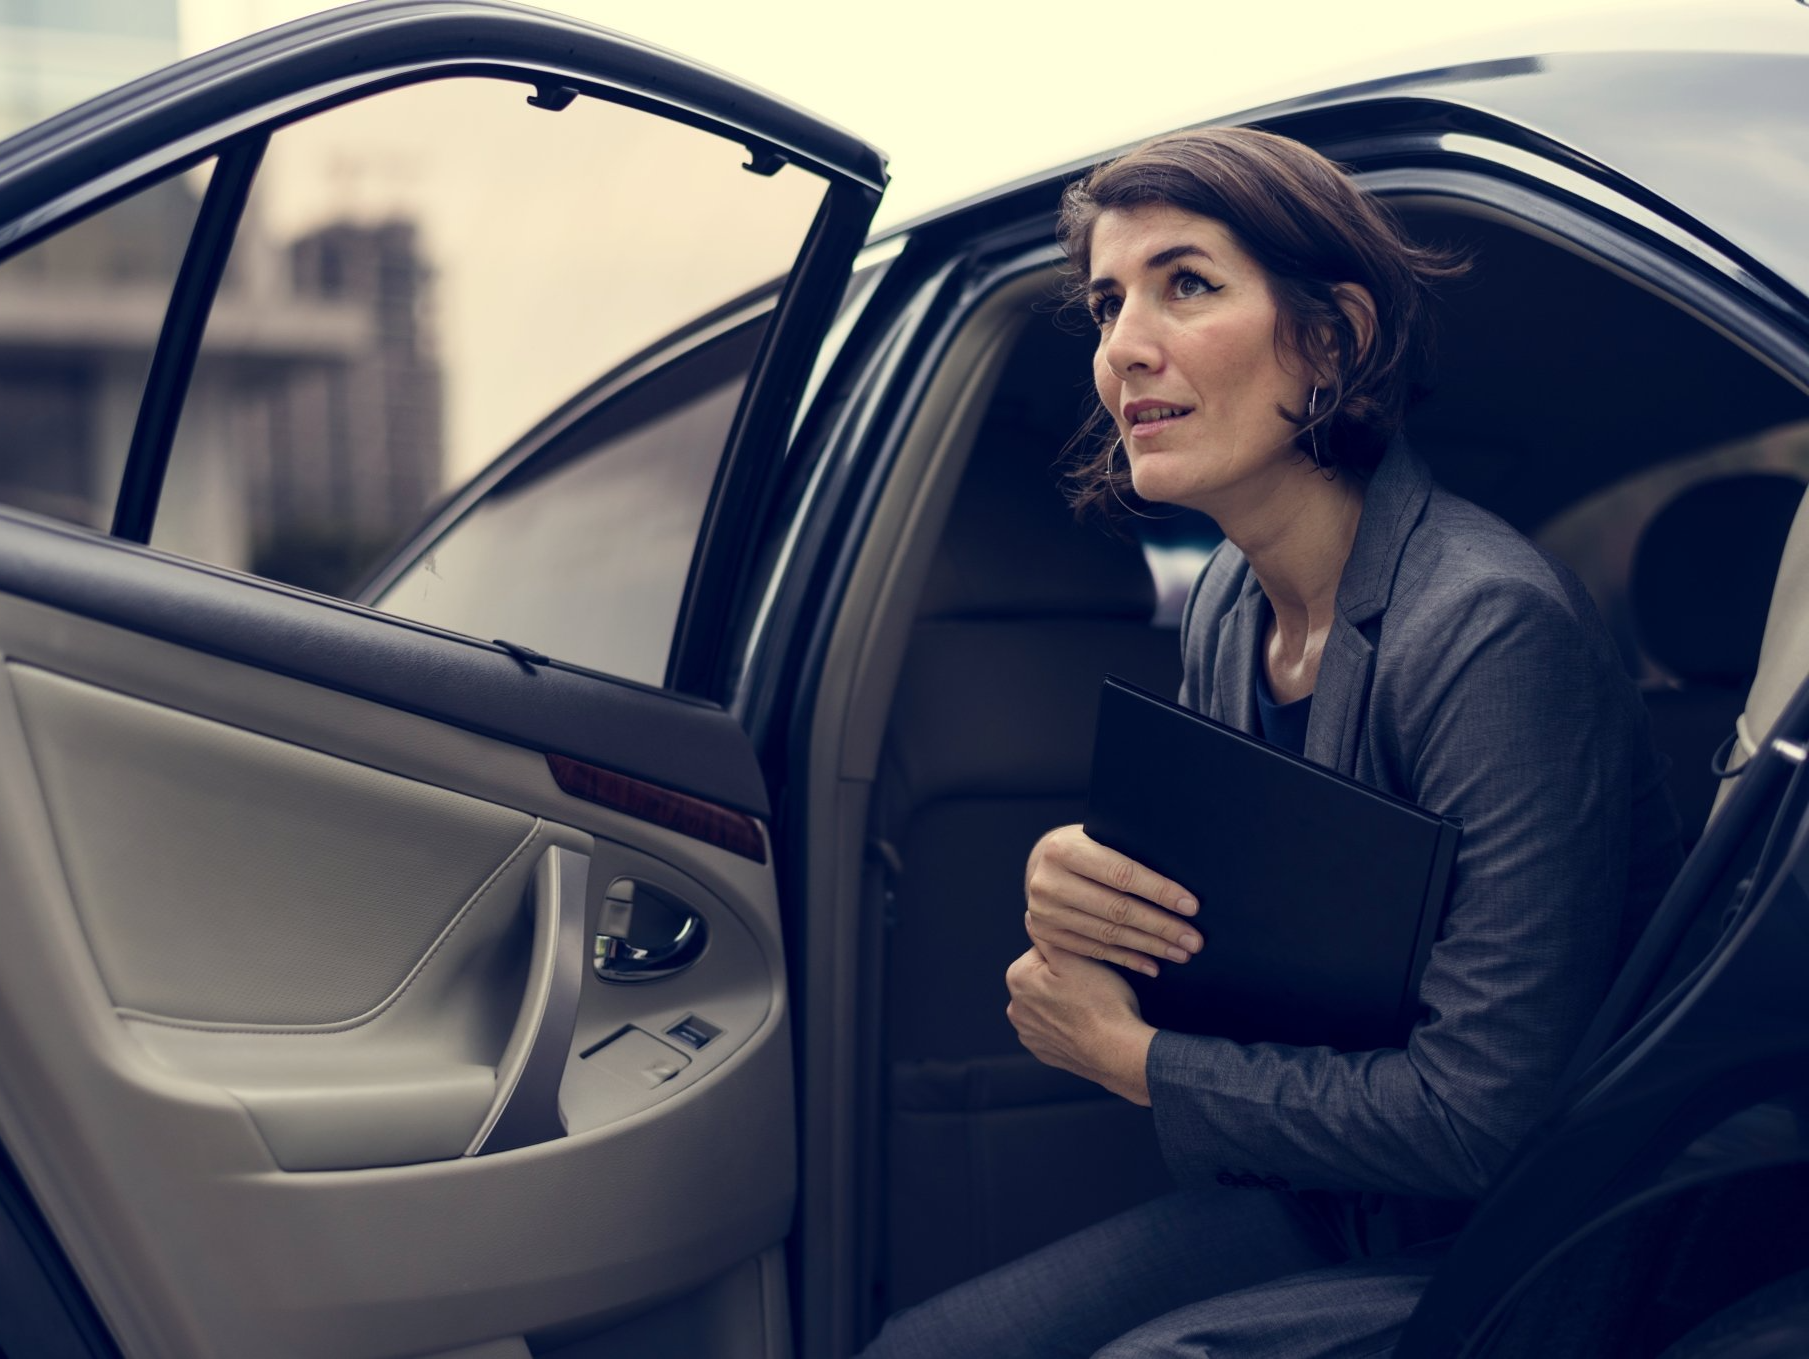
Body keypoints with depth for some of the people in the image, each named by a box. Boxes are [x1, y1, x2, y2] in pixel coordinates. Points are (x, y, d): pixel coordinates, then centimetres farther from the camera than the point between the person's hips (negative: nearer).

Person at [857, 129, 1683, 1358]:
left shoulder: (1490, 629, -26)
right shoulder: (1229, 607, 0)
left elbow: (1485, 1113, -28)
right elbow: (1182, 936, 10)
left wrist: (1127, 1055, -15)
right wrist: (1073, 890, -15)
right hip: (1310, 1206, 7)